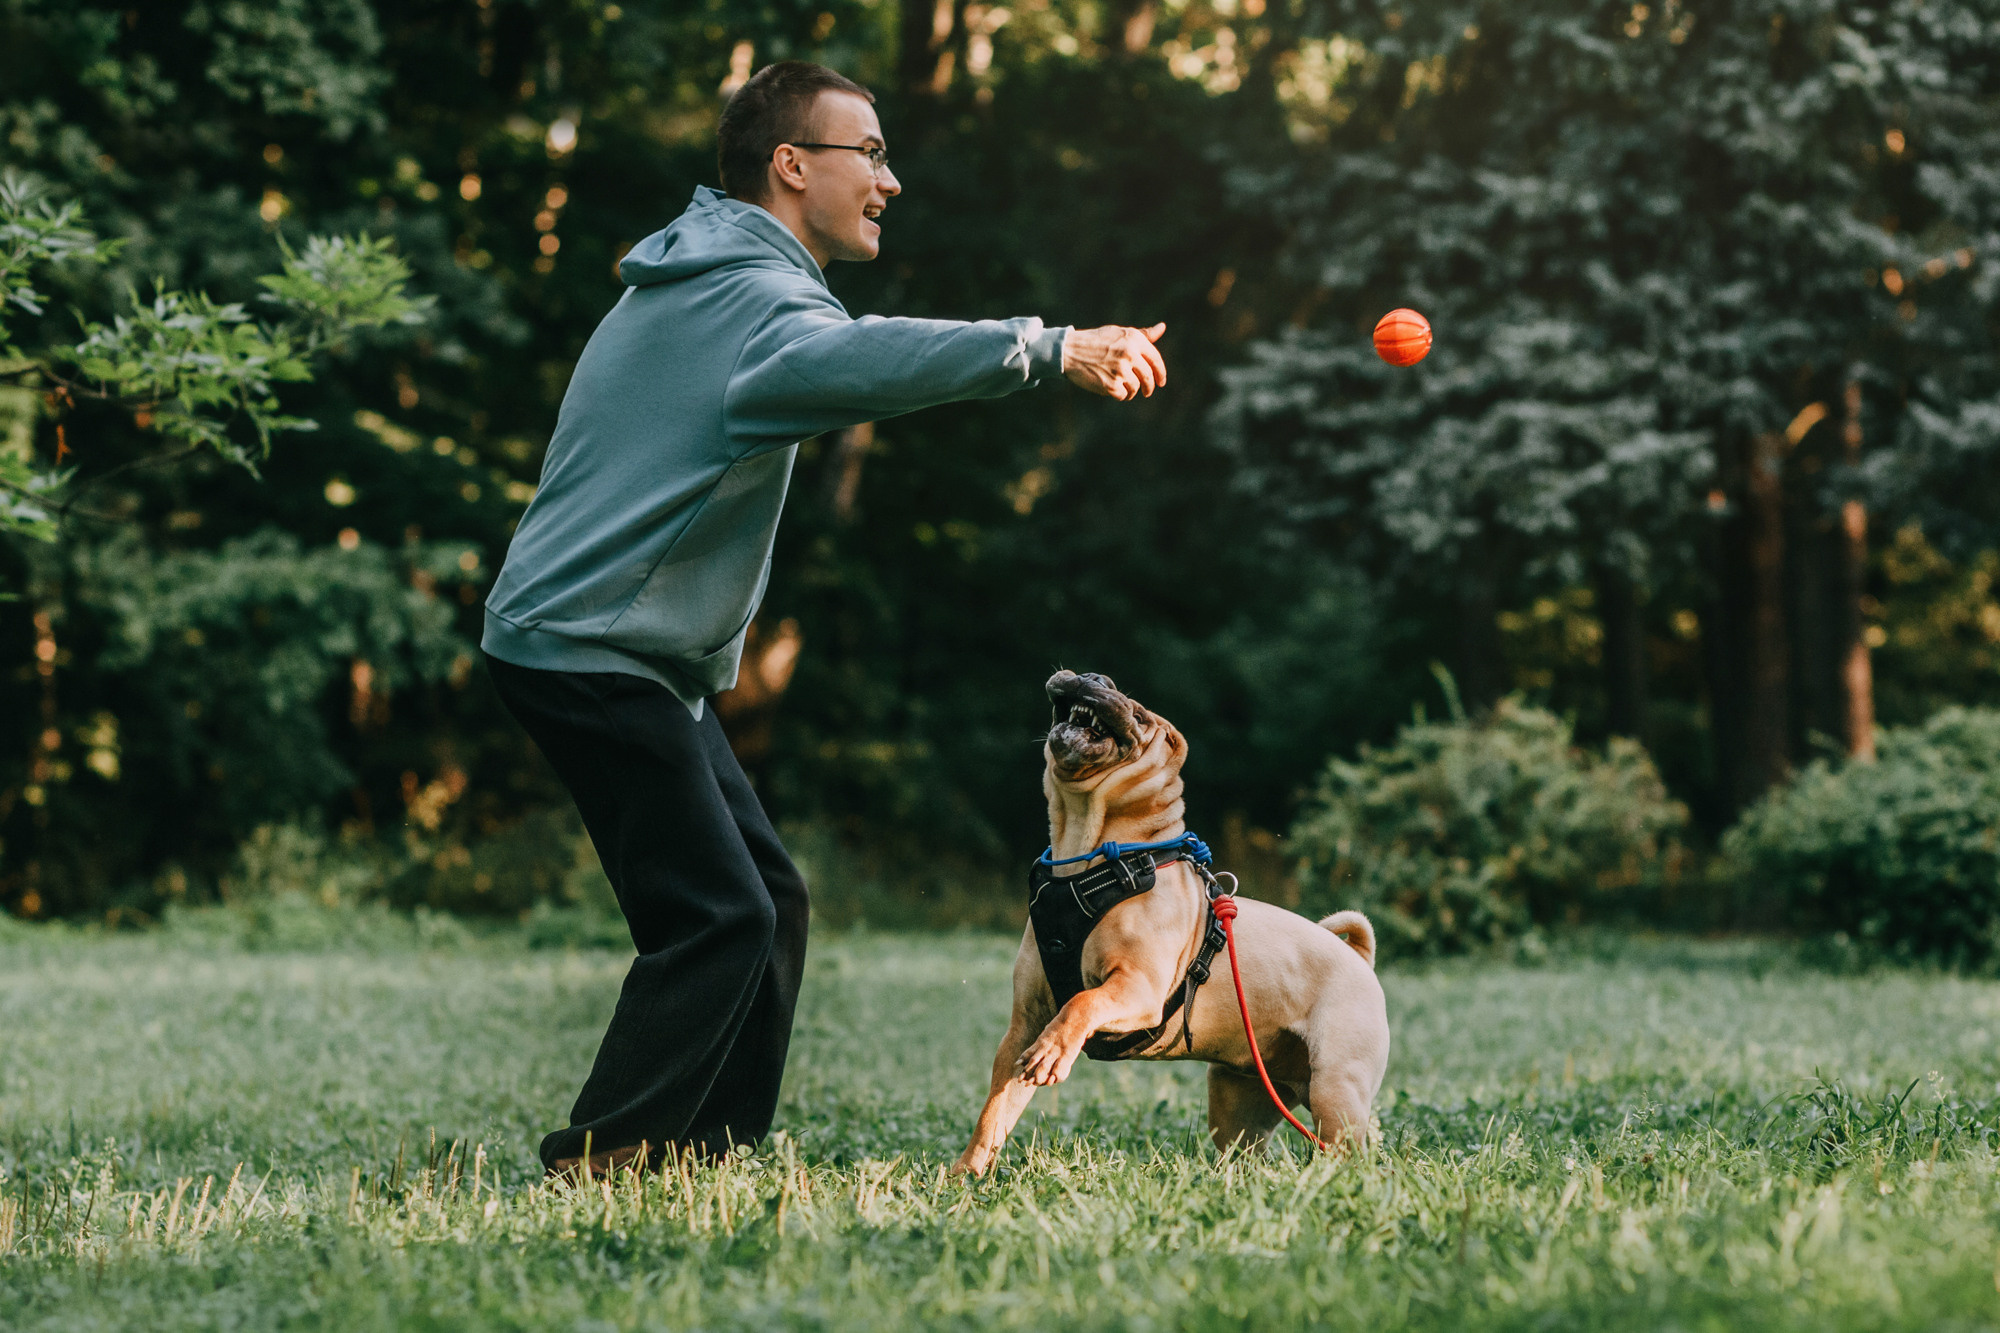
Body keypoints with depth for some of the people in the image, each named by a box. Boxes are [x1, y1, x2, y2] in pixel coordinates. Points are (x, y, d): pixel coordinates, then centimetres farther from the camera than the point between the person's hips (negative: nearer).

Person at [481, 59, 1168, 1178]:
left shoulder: (707, 280, 17)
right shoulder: (748, 294, -18)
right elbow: (854, 357, -41)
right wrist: (1051, 349, -51)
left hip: (637, 656, 11)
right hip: (588, 652, -11)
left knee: (768, 899, 11)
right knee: (720, 918, -14)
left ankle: (717, 1158, 15)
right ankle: (597, 1166, -8)